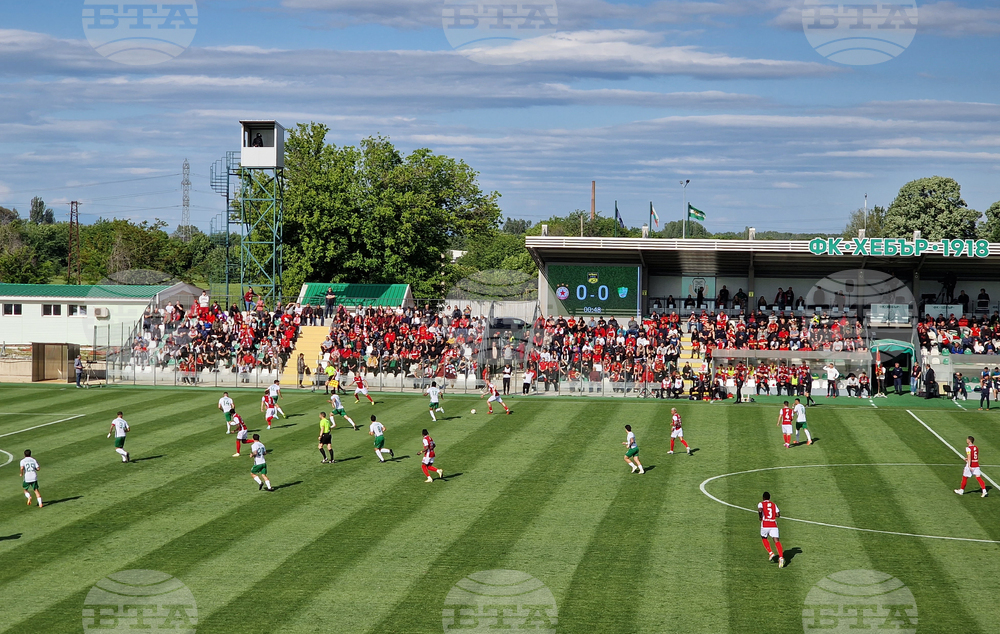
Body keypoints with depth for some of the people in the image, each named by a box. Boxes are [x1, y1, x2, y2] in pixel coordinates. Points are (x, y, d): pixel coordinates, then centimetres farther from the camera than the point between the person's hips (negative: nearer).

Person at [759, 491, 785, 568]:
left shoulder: (761, 503, 6)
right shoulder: (774, 505, 16)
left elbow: (760, 510, -17)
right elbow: (778, 515, 6)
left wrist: (760, 517, 1)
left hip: (765, 525, -2)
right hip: (774, 525, 2)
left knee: (764, 538, 25)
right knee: (777, 541, -7)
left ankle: (770, 553, 9)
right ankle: (781, 557, -26)